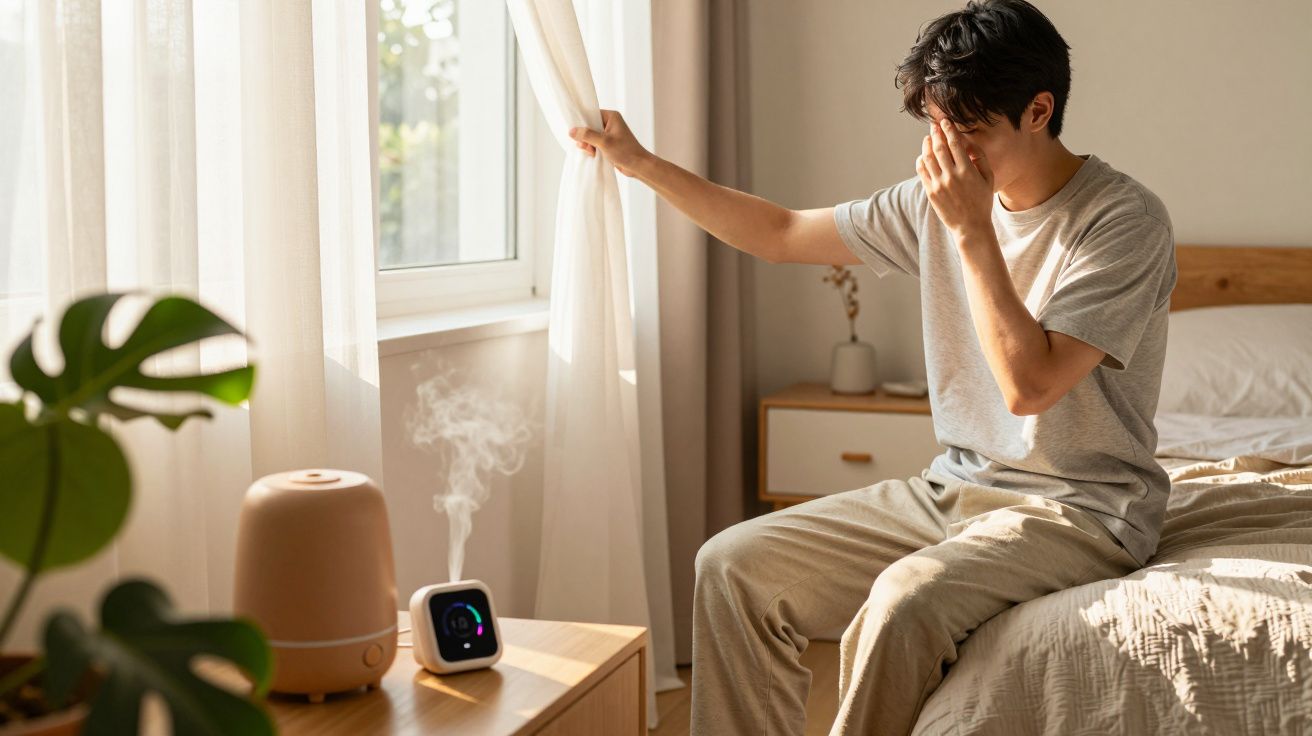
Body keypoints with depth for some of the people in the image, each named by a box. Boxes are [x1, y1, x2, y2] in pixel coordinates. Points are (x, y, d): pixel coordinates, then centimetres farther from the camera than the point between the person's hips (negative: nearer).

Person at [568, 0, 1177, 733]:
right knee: (734, 565, -8)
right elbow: (780, 234, 13)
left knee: (902, 603, -35)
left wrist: (971, 231, -20)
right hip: (954, 488, 7)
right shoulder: (940, 201, 4)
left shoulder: (1127, 219, -14)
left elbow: (1029, 385, -24)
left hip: (1082, 508, -6)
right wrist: (641, 163, 9)